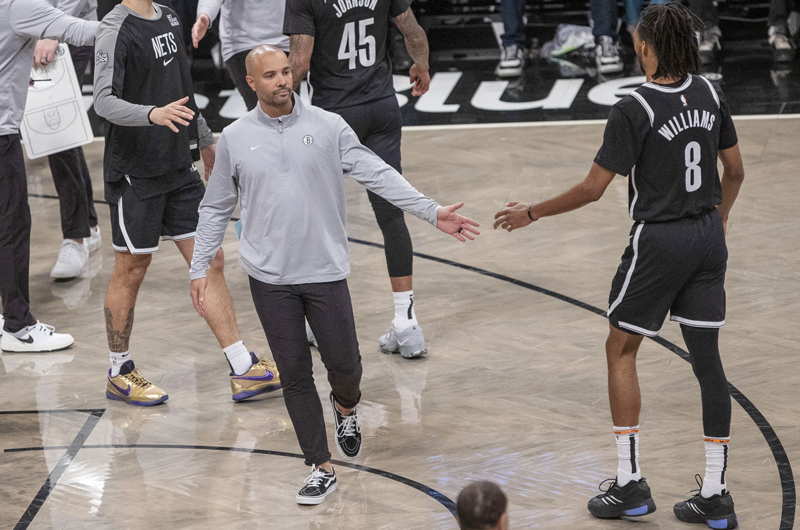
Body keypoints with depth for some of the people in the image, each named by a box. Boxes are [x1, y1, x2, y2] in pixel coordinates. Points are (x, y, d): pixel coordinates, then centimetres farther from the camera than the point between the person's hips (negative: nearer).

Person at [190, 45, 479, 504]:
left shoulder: (328, 126, -1)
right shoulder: (235, 139, 2)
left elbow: (377, 174, -2)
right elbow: (216, 209, 10)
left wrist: (432, 211, -10)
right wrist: (200, 268, 7)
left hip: (325, 272, 0)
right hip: (270, 278, 0)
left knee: (344, 363, 2)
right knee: (294, 375, 2)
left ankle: (346, 407, 39)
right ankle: (321, 469, 12)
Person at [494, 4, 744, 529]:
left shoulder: (635, 109, -18)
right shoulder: (709, 94, 1)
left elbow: (593, 189, -15)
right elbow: (735, 171, 11)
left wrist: (530, 213, -3)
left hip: (659, 240, -6)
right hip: (708, 237, 6)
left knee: (621, 349, 10)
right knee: (707, 357, 8)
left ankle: (630, 484, 8)